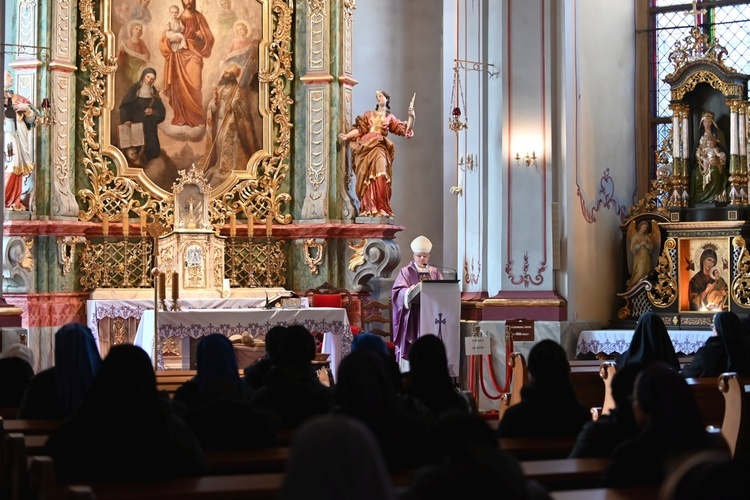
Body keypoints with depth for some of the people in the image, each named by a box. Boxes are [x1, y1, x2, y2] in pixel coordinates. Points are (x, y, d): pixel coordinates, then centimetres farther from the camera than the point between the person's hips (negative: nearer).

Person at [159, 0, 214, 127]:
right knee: (180, 86, -2)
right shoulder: (178, 19, 9)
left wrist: (201, 36, -15)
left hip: (193, 55, -1)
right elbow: (165, 39, 7)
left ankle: (196, 117, -7)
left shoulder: (199, 17, 7)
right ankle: (182, 117, 3)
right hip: (180, 55, 1)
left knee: (194, 85, -11)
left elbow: (208, 37, 6)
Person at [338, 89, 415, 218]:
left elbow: (403, 130, 13)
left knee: (379, 177, -21)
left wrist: (411, 118, 0)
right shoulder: (368, 114, 23)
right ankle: (368, 209, -12)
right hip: (365, 147, 2)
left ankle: (381, 209, -24)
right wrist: (346, 136, 0)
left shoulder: (390, 117, 20)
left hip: (379, 148, -2)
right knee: (367, 179, -9)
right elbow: (359, 129, 14)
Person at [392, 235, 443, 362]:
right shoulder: (406, 271, 4)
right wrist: (409, 291, -29)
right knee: (414, 346, -8)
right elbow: (398, 291, -8)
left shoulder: (435, 272, 17)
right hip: (413, 315, -4)